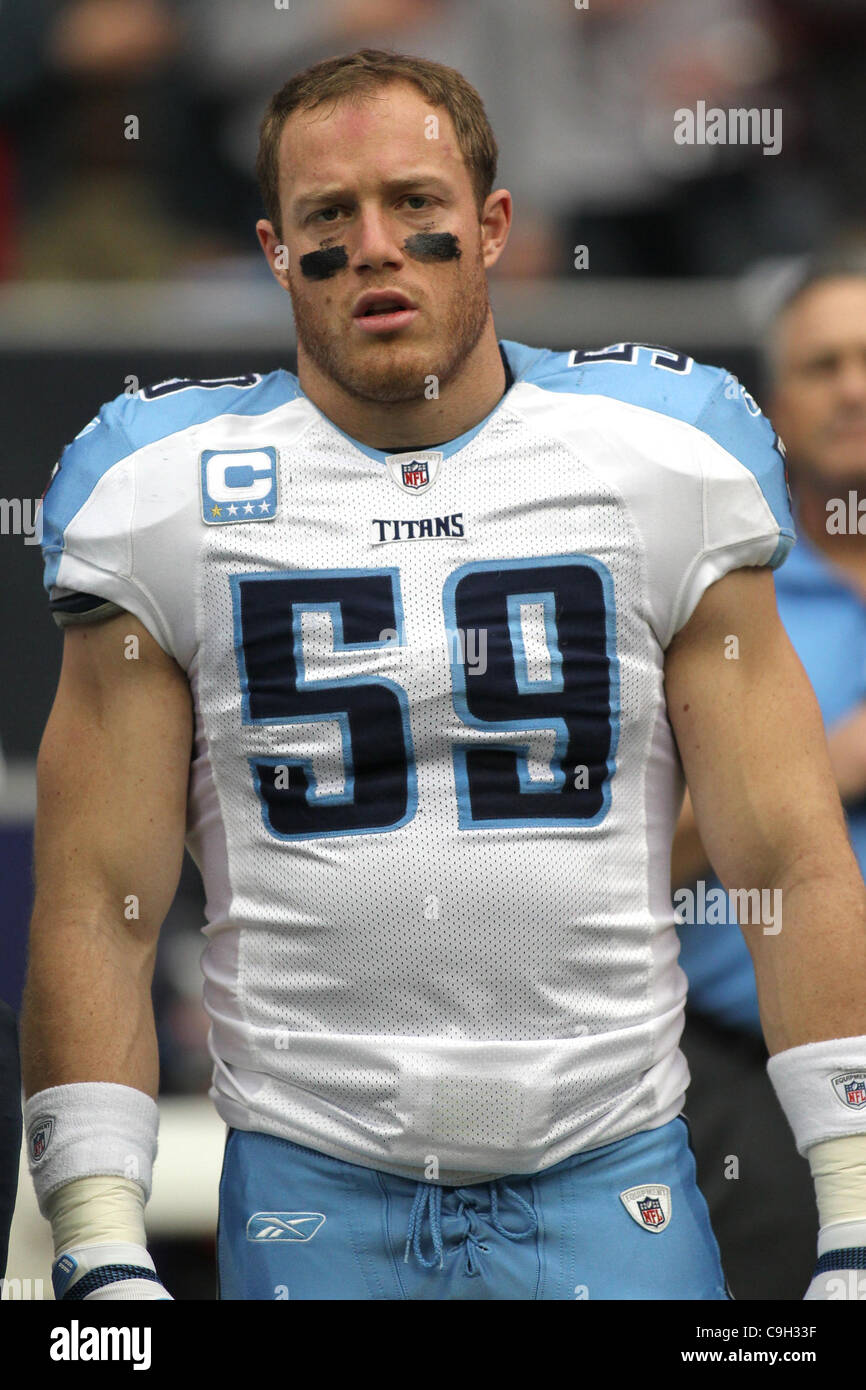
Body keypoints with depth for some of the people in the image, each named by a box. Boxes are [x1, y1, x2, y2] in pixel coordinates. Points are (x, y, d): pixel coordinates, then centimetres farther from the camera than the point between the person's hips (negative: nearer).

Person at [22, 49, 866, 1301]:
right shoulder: (168, 500, 1)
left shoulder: (664, 464, 1)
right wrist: (104, 1257, -8)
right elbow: (96, 913, 0)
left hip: (611, 1186, 0)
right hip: (311, 1187, 0)